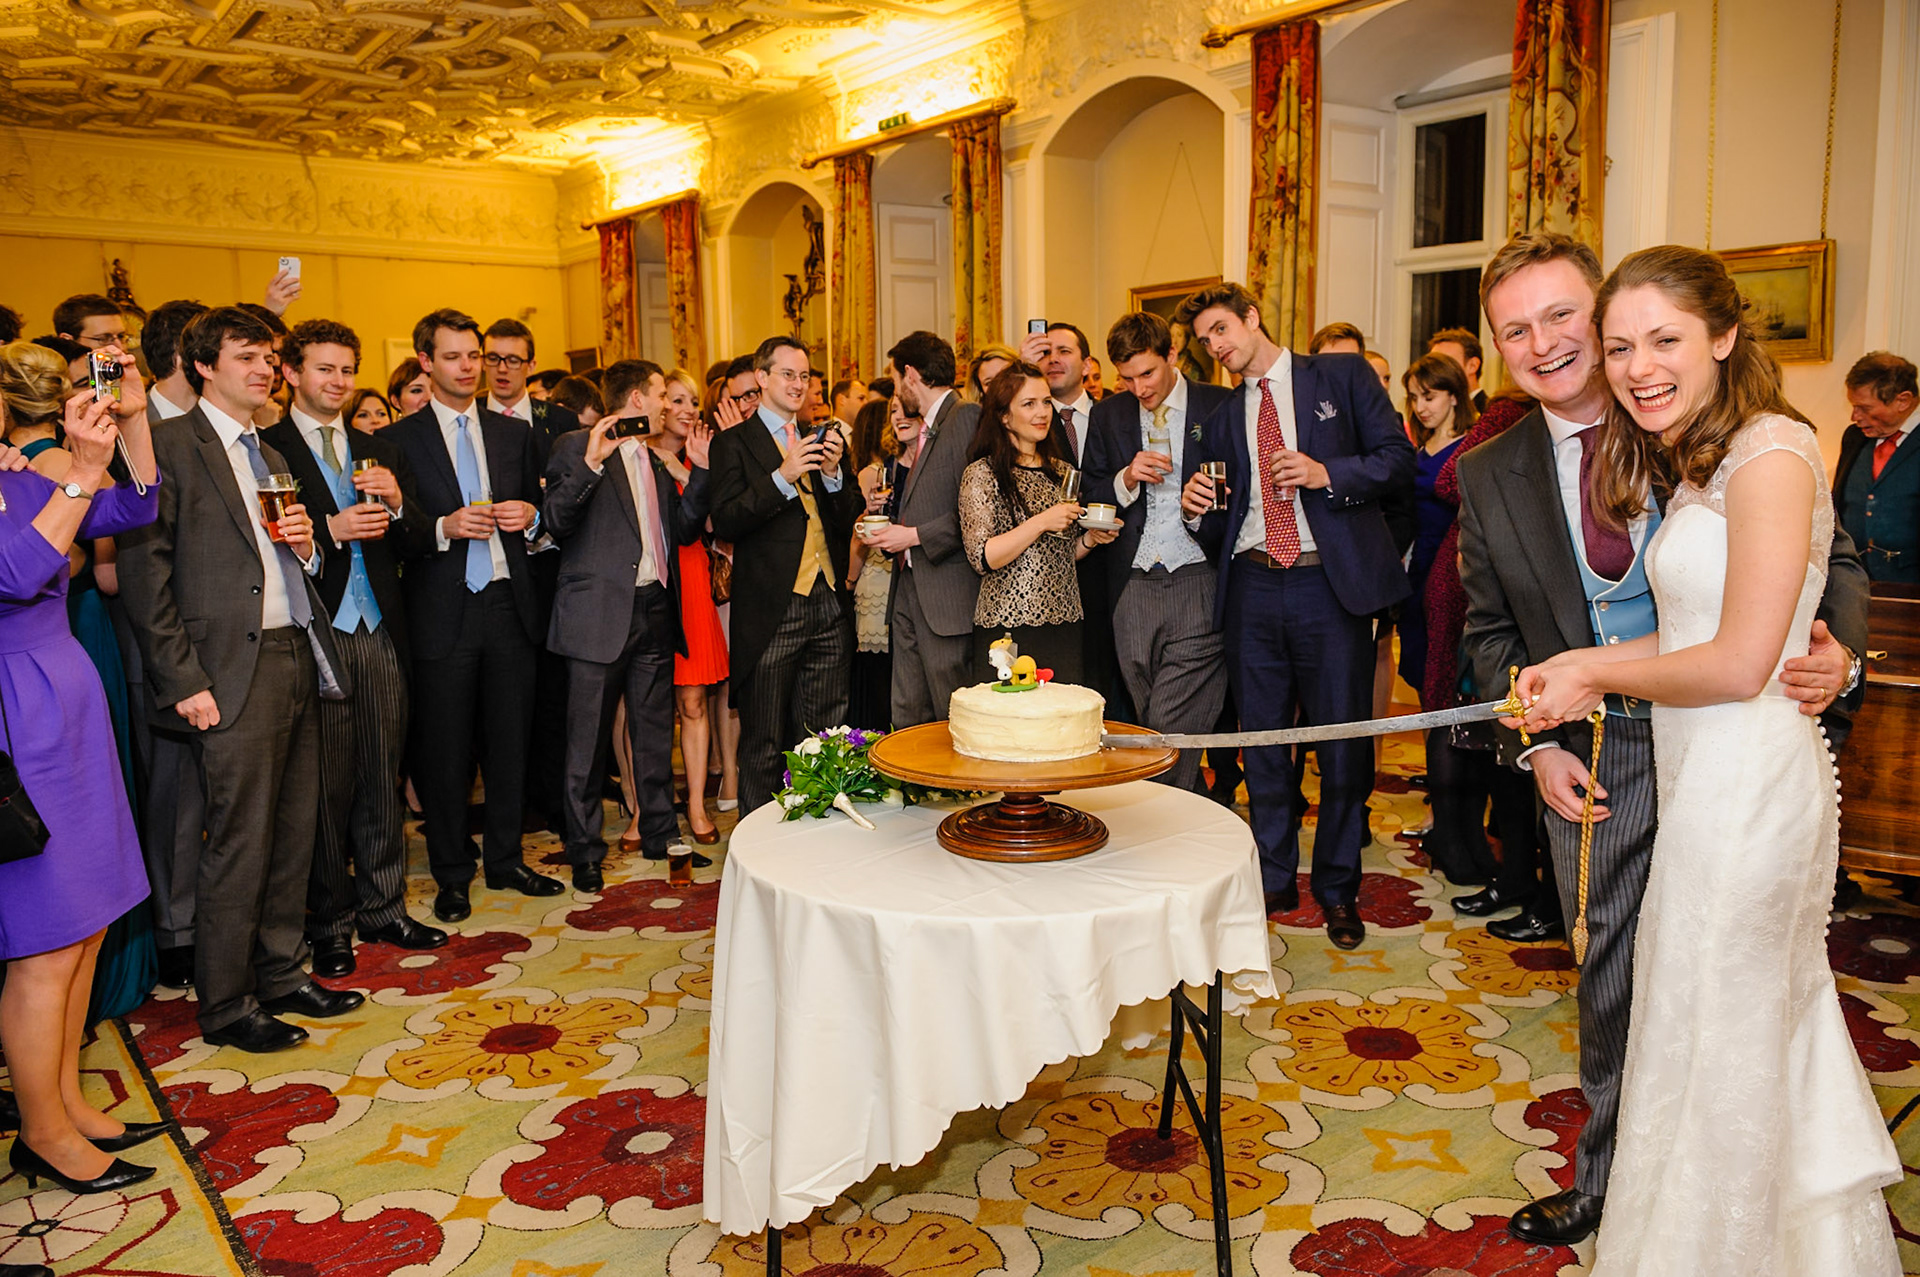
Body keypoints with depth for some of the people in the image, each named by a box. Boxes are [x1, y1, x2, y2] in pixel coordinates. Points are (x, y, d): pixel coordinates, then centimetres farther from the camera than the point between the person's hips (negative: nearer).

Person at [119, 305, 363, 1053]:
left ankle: (280, 975, 26)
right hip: (235, 671, -7)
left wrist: (306, 546, 1)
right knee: (240, 842, -1)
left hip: (298, 659, 7)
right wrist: (185, 682, -14)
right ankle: (225, 1005, 13)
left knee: (294, 832, 12)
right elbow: (144, 574, -11)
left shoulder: (269, 457, 20)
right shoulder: (170, 448, -5)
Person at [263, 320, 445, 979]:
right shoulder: (265, 448, -1)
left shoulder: (380, 452, 16)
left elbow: (411, 545, 12)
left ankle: (382, 909, 22)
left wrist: (397, 505, -7)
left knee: (381, 779, 10)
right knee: (326, 784, 3)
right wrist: (332, 529, -19)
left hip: (380, 634, 5)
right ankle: (330, 922, 16)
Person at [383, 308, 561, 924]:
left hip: (508, 603, 3)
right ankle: (453, 874, 18)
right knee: (444, 749, 4)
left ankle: (505, 859, 25)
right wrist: (445, 527, -19)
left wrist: (530, 516, -4)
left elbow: (536, 509, 18)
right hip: (443, 612, -3)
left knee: (510, 739, 10)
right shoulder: (400, 439, 0)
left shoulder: (515, 433, 12)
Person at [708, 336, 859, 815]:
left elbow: (847, 519, 11)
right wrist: (782, 477, -20)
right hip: (772, 611, -5)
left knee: (822, 737, 10)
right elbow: (725, 520, -12)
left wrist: (833, 473, -7)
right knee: (764, 743, 3)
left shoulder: (820, 440, 18)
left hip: (828, 606, 5)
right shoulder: (735, 443, 1)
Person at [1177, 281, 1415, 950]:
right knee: (1261, 742, 9)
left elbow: (1398, 460, -1)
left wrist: (1326, 473, -14)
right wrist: (1197, 510, -6)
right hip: (1252, 588, 4)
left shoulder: (1342, 375, 5)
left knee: (1343, 742, 3)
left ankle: (1338, 888, 19)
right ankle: (1274, 880, 25)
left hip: (1331, 582, -4)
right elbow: (1218, 531, 15)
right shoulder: (1221, 421, 16)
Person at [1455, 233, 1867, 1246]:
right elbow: (1490, 630, 9)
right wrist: (1533, 746, -3)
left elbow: (1831, 557, 0)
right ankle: (1610, 1180, 32)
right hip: (1591, 758, 2)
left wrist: (1836, 646, -21)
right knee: (1612, 977, 12)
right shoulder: (1490, 475, 1)